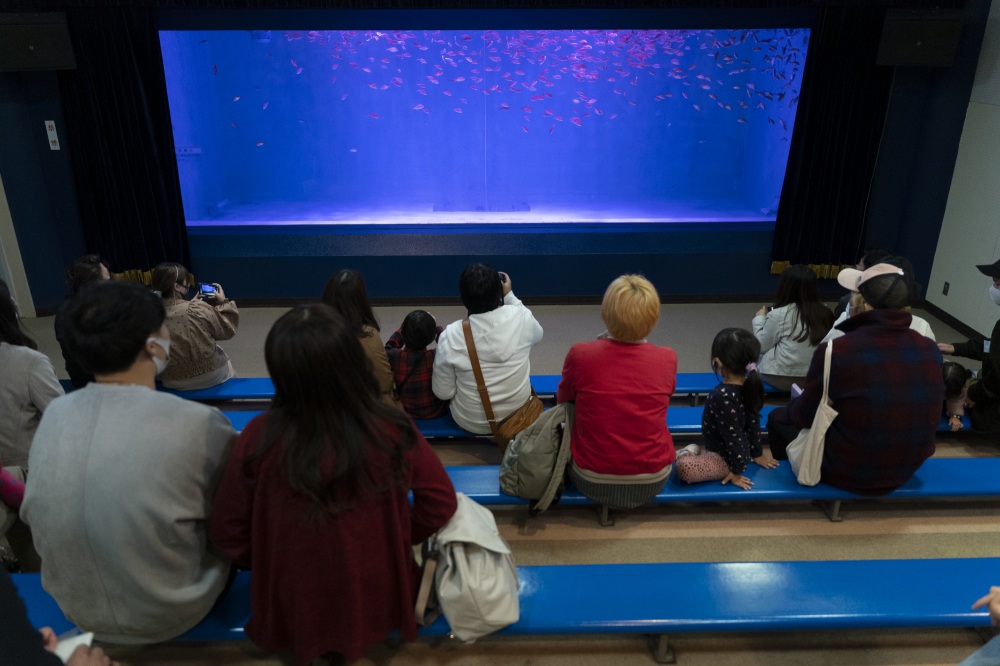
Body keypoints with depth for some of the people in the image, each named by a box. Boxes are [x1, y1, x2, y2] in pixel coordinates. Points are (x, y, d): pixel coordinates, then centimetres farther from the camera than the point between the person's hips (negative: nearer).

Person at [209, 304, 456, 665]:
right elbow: (440, 502, -10)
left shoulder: (260, 437, -25)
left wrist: (270, 563, 8)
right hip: (380, 603, 0)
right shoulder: (393, 430, -25)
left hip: (293, 613, 0)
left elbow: (228, 534, -11)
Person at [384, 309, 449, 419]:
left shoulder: (393, 357, -27)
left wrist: (406, 325, -2)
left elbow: (389, 347, 1)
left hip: (405, 414, 2)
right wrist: (435, 326, 0)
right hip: (437, 414, -2)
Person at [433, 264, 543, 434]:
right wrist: (509, 295, 8)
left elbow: (443, 393, -12)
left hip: (471, 422, -1)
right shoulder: (521, 318, -19)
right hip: (519, 414, 1)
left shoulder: (450, 336, -24)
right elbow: (537, 336, 6)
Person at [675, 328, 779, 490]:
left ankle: (690, 453, 1)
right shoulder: (749, 386, -6)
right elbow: (753, 423, 6)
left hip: (727, 459, -9)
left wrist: (737, 471, -15)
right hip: (742, 452, 9)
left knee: (683, 466, -30)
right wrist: (757, 454, 18)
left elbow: (733, 436, -25)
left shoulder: (723, 396, -31)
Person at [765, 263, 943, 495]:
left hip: (847, 471, -5)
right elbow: (923, 414, 7)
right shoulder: (930, 351, -11)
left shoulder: (836, 351, -27)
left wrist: (793, 408, 12)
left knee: (779, 417, 19)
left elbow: (806, 415, -11)